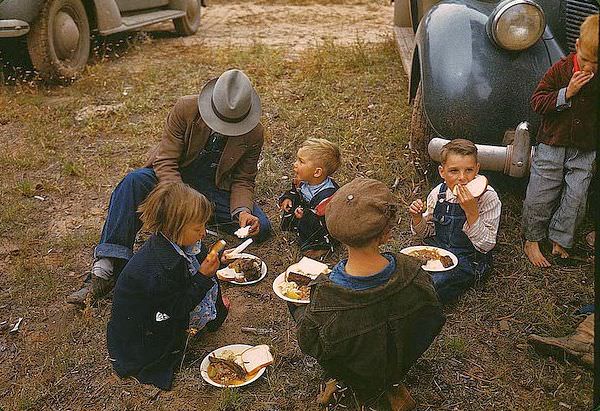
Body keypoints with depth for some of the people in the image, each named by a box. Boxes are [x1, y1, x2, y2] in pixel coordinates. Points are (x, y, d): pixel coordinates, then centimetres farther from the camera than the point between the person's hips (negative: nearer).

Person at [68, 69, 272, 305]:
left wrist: (242, 211, -26)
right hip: (173, 178, -1)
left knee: (261, 229, -20)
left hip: (215, 189, 1)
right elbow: (165, 162, -20)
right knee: (135, 181, -34)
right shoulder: (186, 109, -19)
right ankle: (104, 270, -35)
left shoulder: (254, 133, -14)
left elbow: (243, 180, -5)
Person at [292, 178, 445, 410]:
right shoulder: (411, 272, -32)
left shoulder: (325, 295, -39)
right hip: (402, 362, 3)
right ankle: (392, 386, 21)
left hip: (355, 372, -3)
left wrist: (300, 309, 1)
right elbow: (433, 320, -11)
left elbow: (308, 345, -18)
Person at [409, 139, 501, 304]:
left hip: (469, 259, -4)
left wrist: (471, 210, -30)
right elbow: (425, 233, 12)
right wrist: (417, 217, -12)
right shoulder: (438, 193, -3)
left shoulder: (488, 197, -14)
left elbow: (486, 245, -17)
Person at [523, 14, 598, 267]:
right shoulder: (561, 69, -8)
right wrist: (566, 93, -20)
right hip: (552, 144, -2)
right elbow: (537, 102, -10)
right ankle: (531, 241, 19)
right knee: (540, 196, 4)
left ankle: (559, 241, 22)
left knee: (575, 197, 6)